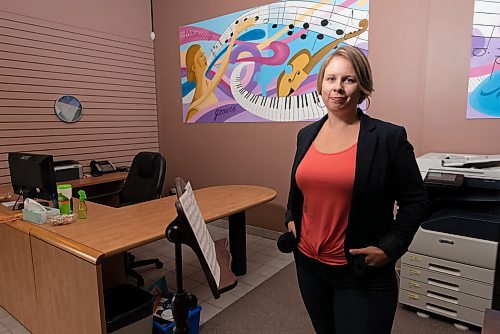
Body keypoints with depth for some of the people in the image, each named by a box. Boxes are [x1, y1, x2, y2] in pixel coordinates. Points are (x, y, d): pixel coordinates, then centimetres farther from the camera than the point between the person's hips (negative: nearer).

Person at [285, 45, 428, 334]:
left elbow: (416, 200, -5)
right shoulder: (307, 134, 3)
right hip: (308, 262, 5)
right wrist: (291, 219, 5)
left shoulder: (389, 137, -12)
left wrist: (390, 247, -13)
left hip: (363, 273, -4)